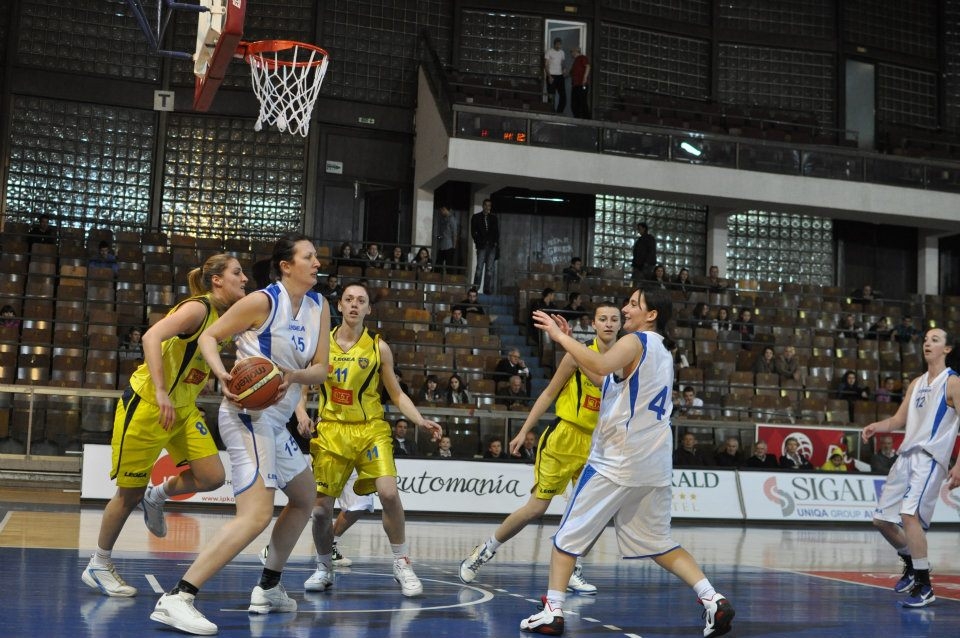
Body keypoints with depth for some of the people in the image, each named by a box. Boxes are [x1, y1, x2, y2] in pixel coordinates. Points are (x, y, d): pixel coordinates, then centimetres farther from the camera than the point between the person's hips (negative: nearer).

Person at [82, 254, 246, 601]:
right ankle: (98, 566, 21)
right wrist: (161, 393, -36)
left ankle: (157, 495, 23)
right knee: (130, 492, 3)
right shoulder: (198, 308, -18)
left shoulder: (223, 316, 7)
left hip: (183, 407, 8)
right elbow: (151, 337, -32)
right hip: (147, 404, -8)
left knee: (212, 477, -5)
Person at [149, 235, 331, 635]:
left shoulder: (318, 307, 8)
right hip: (248, 414, -9)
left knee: (304, 499, 24)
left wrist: (293, 376, -17)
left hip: (275, 420, 10)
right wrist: (224, 375, -24)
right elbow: (208, 337, -7)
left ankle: (268, 588, 34)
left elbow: (321, 368, 4)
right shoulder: (264, 301, -12)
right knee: (257, 514, -22)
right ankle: (176, 599, -24)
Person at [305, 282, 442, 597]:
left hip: (370, 429, -1)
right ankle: (324, 568, 25)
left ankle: (402, 564, -2)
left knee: (389, 493, -20)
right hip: (331, 430, 1)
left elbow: (397, 394, 6)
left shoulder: (378, 347, 0)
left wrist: (422, 421, -8)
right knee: (320, 508, -1)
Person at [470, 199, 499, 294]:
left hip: (492, 246, 2)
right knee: (479, 267, -11)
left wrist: (496, 243, 3)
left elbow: (497, 232, 15)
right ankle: (475, 288, -11)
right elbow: (473, 232, 6)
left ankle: (487, 289, 1)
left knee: (490, 268, 0)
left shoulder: (493, 218, 15)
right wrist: (478, 241, -4)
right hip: (482, 246, -2)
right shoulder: (476, 217, 9)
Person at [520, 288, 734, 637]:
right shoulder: (663, 353, 18)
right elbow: (613, 375, 27)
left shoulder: (634, 342, -8)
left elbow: (600, 365, -29)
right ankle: (714, 601, 4)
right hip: (655, 467, 8)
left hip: (617, 462, -8)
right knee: (659, 544, 16)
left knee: (569, 536, 4)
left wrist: (560, 336, -18)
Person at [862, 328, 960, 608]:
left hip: (930, 457, -8)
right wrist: (876, 427, -1)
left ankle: (924, 587, -16)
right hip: (906, 455, 8)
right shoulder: (916, 383, 18)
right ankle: (911, 565, 31)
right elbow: (899, 420, 20)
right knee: (881, 519, 9)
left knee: (909, 514, -25)